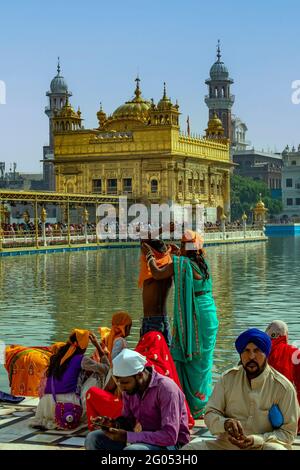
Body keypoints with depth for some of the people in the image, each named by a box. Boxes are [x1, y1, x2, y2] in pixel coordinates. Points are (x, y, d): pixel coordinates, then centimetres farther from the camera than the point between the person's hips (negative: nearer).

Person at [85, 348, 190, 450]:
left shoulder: (165, 388, -22)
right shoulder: (129, 389, 0)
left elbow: (170, 436, -29)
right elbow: (127, 419, 15)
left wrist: (128, 436, -28)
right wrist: (114, 424, -9)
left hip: (171, 443, -8)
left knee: (132, 450, -36)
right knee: (93, 438, -6)